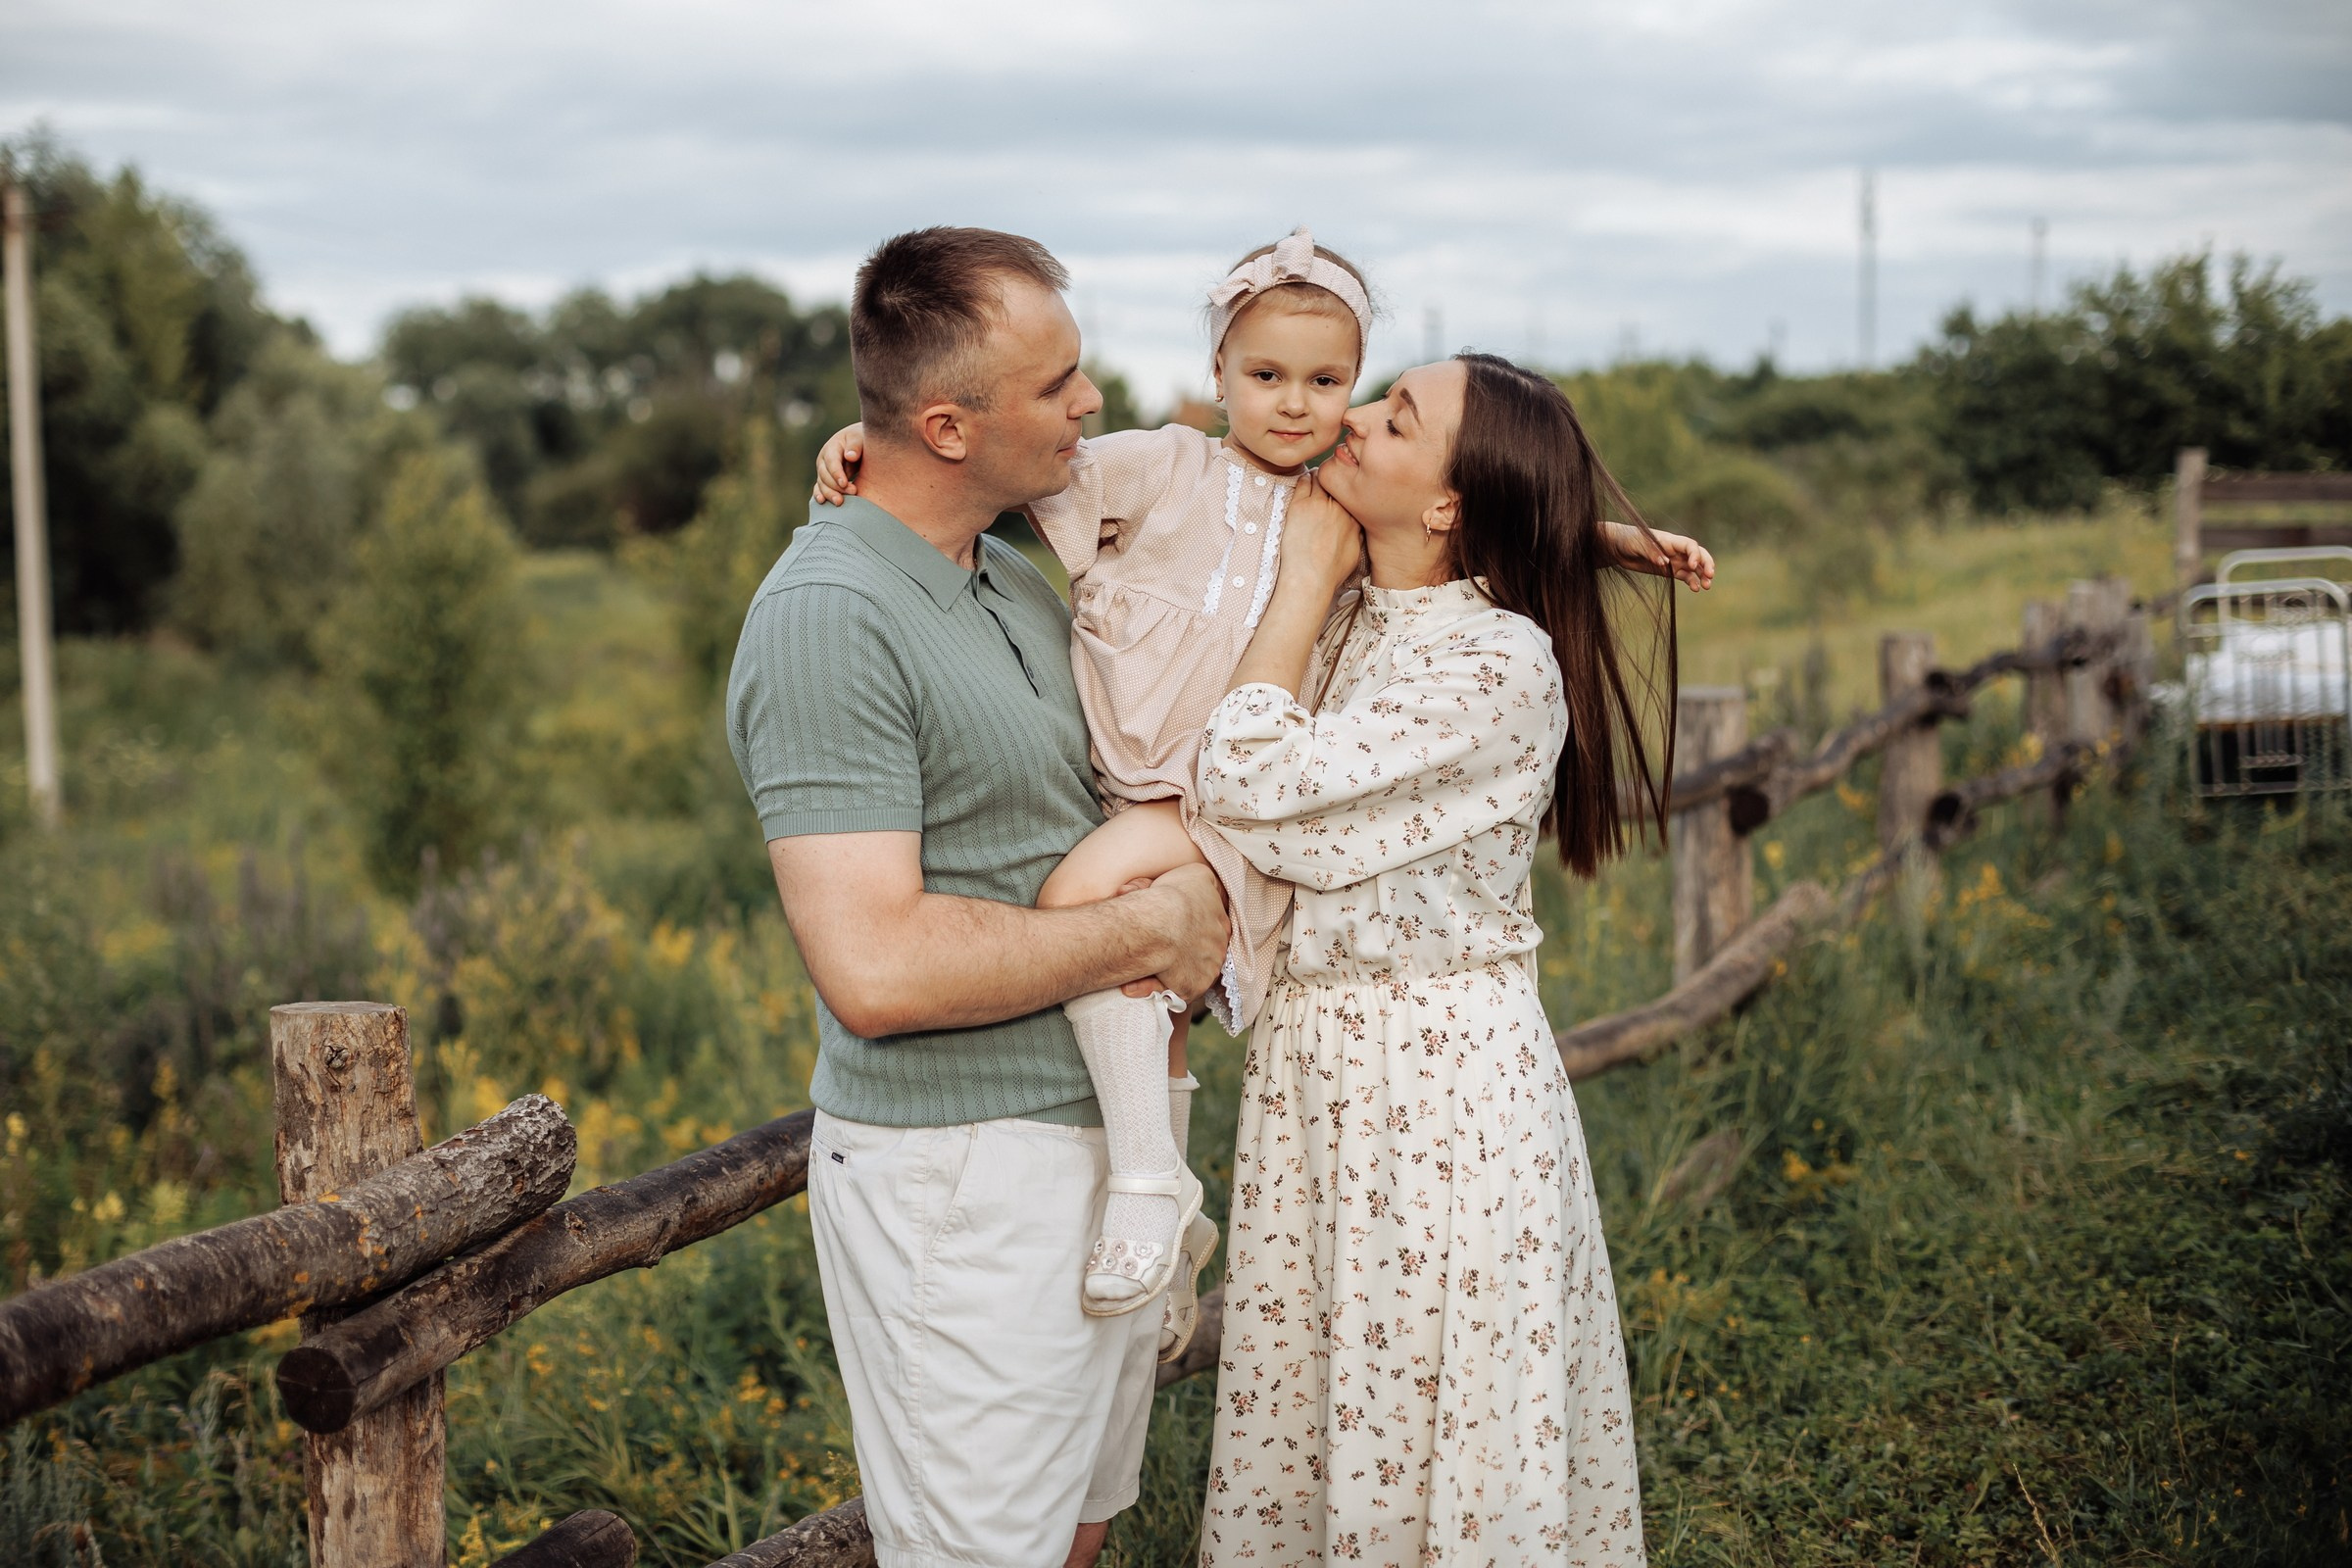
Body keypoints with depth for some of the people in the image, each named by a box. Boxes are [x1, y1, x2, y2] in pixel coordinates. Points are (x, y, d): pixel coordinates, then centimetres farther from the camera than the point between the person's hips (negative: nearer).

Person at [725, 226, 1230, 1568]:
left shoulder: (1014, 579, 9)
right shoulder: (829, 616, -19)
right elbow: (876, 968, -28)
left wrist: (1196, 917, 5)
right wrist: (1149, 927, -16)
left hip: (1107, 1137, 9)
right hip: (962, 1175, -9)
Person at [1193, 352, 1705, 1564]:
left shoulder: (1501, 667, -18)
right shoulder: (1339, 626, 5)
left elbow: (1252, 789, -23)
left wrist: (1309, 571, -13)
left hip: (1443, 1089, -7)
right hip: (1306, 1071, 7)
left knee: (1433, 1446, 6)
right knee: (1301, 1424, 16)